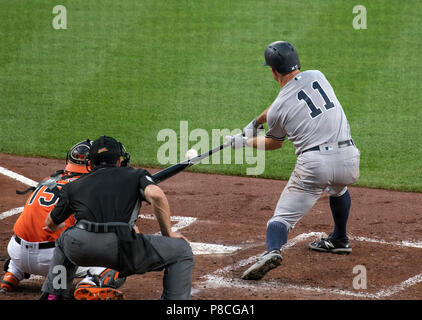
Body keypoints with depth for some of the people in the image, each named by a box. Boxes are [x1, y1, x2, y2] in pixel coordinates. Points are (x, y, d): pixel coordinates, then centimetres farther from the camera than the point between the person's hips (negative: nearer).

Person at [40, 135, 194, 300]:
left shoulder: (74, 186, 28)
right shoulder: (135, 175, 20)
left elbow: (51, 224, 40)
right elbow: (157, 195, -3)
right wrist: (168, 233, 9)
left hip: (79, 248, 4)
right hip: (120, 248, -4)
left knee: (63, 241, 41)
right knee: (182, 250, 14)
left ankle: (51, 294, 30)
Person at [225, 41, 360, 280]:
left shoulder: (278, 109, 1)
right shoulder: (316, 76, 11)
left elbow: (275, 143, 21)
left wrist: (244, 142, 35)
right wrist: (257, 122, 39)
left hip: (314, 163, -4)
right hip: (348, 160, 5)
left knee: (283, 215, 3)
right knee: (338, 188, 38)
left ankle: (273, 250, -25)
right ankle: (339, 240, 50)